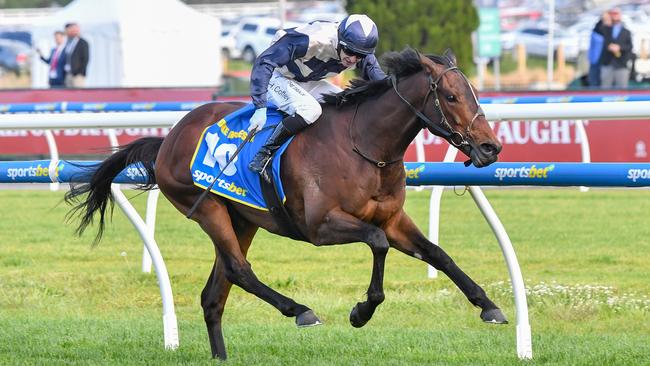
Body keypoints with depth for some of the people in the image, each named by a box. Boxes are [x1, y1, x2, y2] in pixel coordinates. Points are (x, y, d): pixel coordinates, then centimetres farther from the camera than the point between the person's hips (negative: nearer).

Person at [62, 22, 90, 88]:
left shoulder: (83, 43, -4)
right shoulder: (68, 43, 17)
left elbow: (85, 59, -8)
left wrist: (81, 73, -14)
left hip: (78, 75, -7)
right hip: (68, 74, 7)